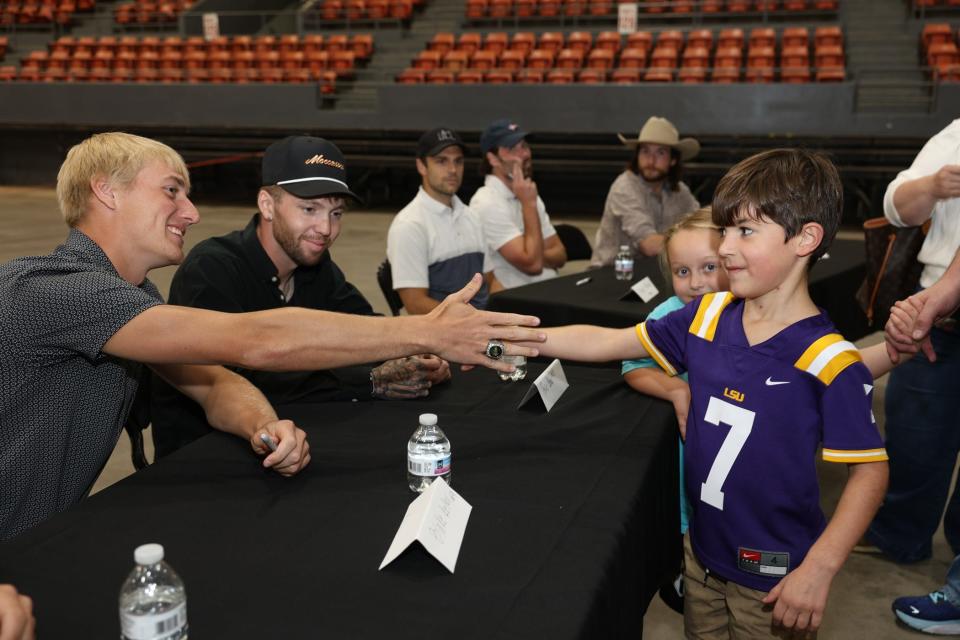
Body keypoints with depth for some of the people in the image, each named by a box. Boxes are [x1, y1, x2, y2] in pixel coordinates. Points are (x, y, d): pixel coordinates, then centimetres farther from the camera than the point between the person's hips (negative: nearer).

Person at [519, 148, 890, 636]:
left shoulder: (828, 362, -21)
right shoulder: (707, 317, -5)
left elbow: (870, 469, -15)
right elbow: (610, 343, 0)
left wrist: (819, 568, -21)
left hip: (774, 577, -5)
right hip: (702, 549, 5)